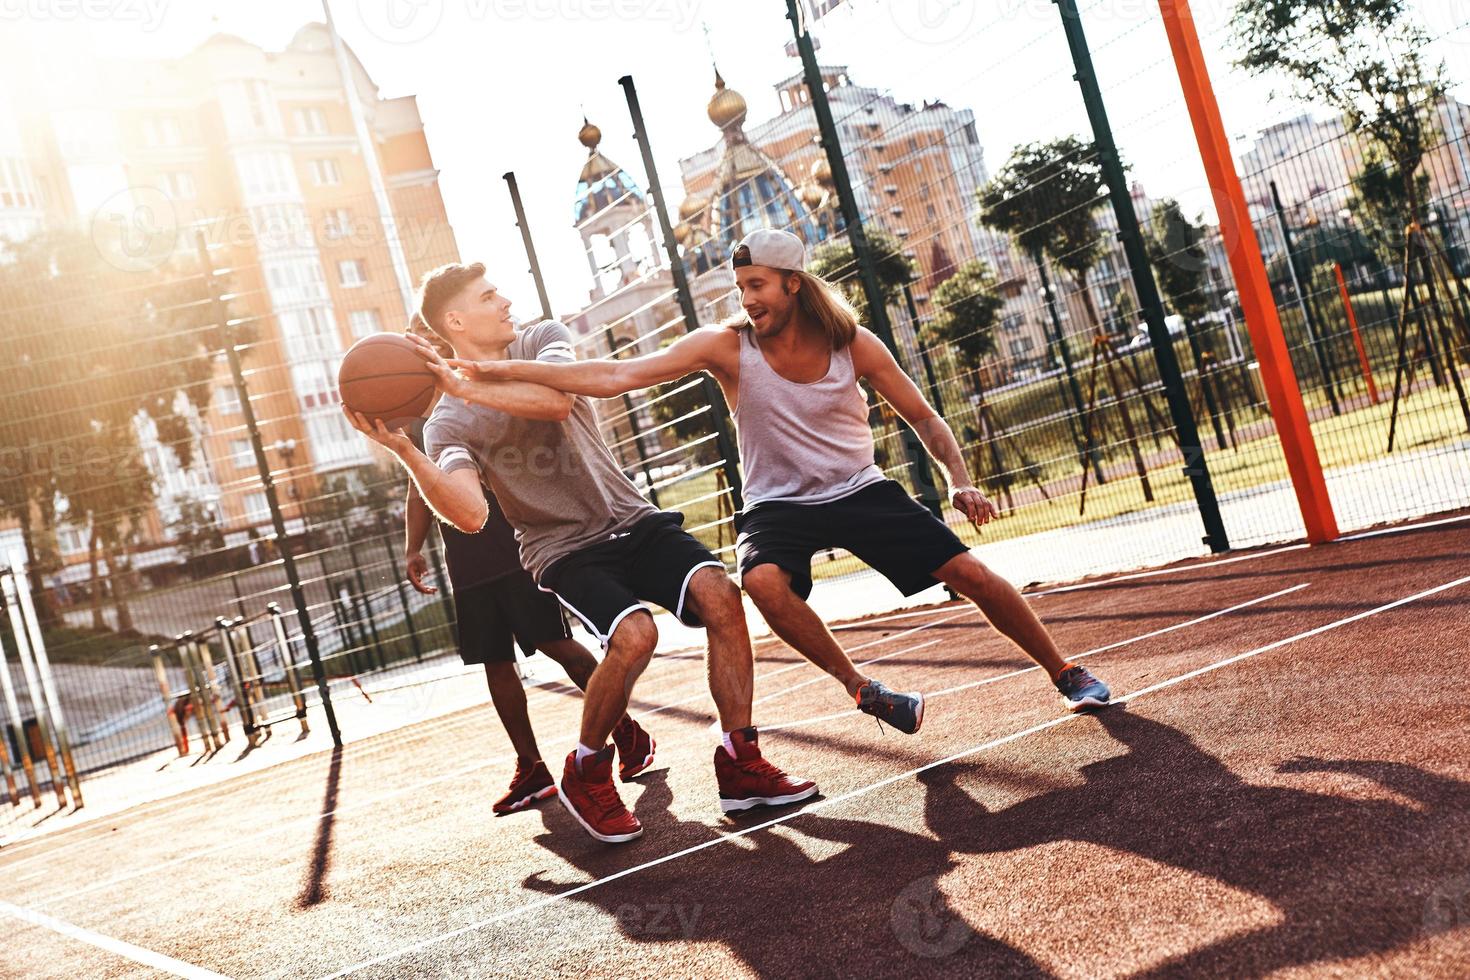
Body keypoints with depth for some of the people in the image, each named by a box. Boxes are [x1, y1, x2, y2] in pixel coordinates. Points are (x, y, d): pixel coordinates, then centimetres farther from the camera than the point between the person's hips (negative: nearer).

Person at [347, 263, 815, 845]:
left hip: (632, 519, 4)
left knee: (719, 594, -23)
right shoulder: (448, 424, -6)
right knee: (633, 634, -31)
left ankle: (740, 765, -13)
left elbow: (557, 400, -21)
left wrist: (464, 387, -27)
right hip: (564, 551, -3)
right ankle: (585, 775, -5)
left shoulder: (545, 339, 4)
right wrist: (403, 450, -35)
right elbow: (471, 515, -24)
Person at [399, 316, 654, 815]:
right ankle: (530, 769, 15)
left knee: (555, 642, -9)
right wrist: (413, 548, 16)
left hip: (516, 545, -6)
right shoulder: (416, 413, 16)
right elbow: (420, 487, 23)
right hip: (465, 563, 6)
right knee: (495, 662, 6)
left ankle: (628, 733, 6)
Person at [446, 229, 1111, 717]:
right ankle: (862, 690, -15)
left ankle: (1067, 675, 17)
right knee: (764, 580, -35)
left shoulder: (853, 344, -11)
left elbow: (923, 418, 2)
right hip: (778, 503, -1)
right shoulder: (726, 346, -16)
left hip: (860, 490, 1)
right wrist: (504, 371, -31)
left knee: (971, 574, -7)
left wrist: (959, 480, -14)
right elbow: (617, 376, -23)